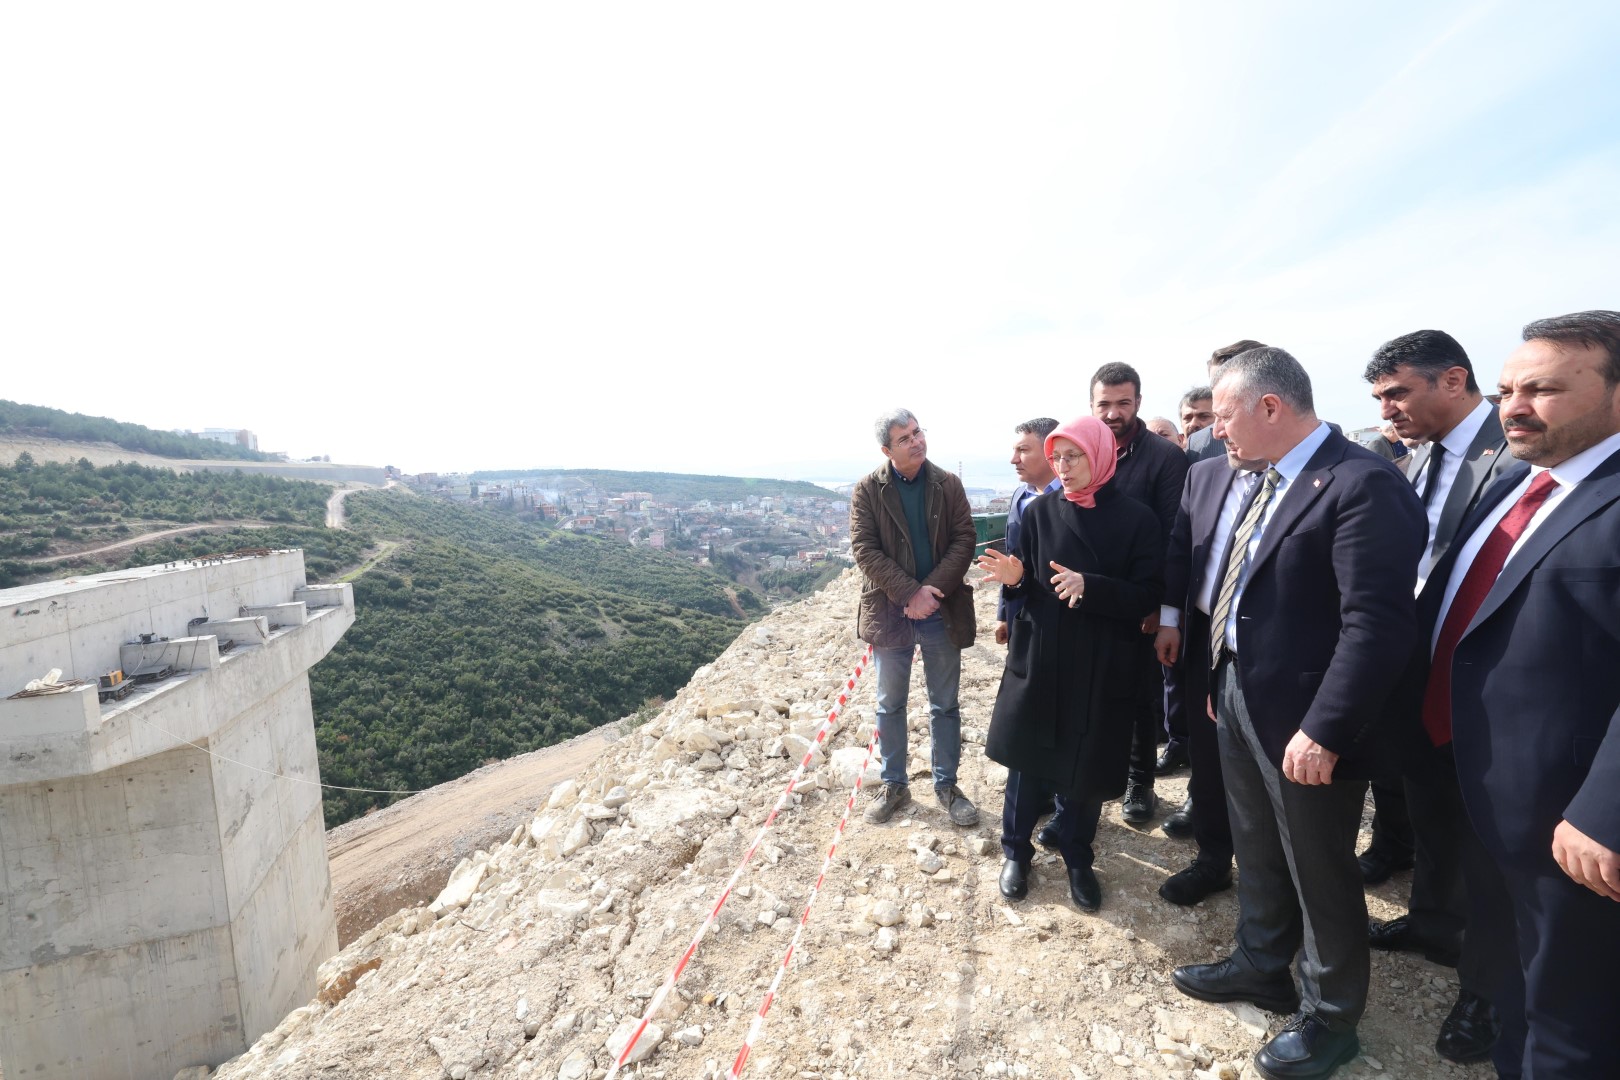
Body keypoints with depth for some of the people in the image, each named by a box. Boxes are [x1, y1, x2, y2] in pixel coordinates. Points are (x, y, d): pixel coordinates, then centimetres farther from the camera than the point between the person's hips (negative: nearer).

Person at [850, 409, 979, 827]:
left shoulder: (948, 484, 1)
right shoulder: (868, 490, -4)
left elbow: (963, 540, -4)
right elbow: (864, 549, -11)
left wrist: (933, 589, -17)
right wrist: (910, 593, -18)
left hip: (942, 612, 1)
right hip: (889, 612, -1)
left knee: (945, 706, 12)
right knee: (890, 705, 13)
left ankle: (946, 784, 30)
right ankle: (894, 785, 30)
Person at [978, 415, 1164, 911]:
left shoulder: (1134, 517, -5)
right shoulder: (1040, 511, 1)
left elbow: (1148, 594, -9)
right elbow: (1027, 584, 4)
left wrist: (1089, 587, -24)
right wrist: (1014, 578, -19)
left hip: (1102, 664, -1)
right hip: (1038, 654, 1)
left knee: (1088, 764, 10)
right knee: (1026, 754, 9)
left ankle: (1078, 859, 33)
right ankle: (1016, 850, 30)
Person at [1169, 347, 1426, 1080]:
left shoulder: (1363, 484, -20)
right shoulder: (1270, 484, 9)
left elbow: (1379, 625, -24)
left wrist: (1324, 732, -24)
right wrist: (1223, 683, 14)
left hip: (1303, 720, -8)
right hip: (1241, 702, 8)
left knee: (1319, 874, 13)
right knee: (1258, 855, 24)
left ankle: (1330, 1018, 36)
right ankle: (1260, 968, 46)